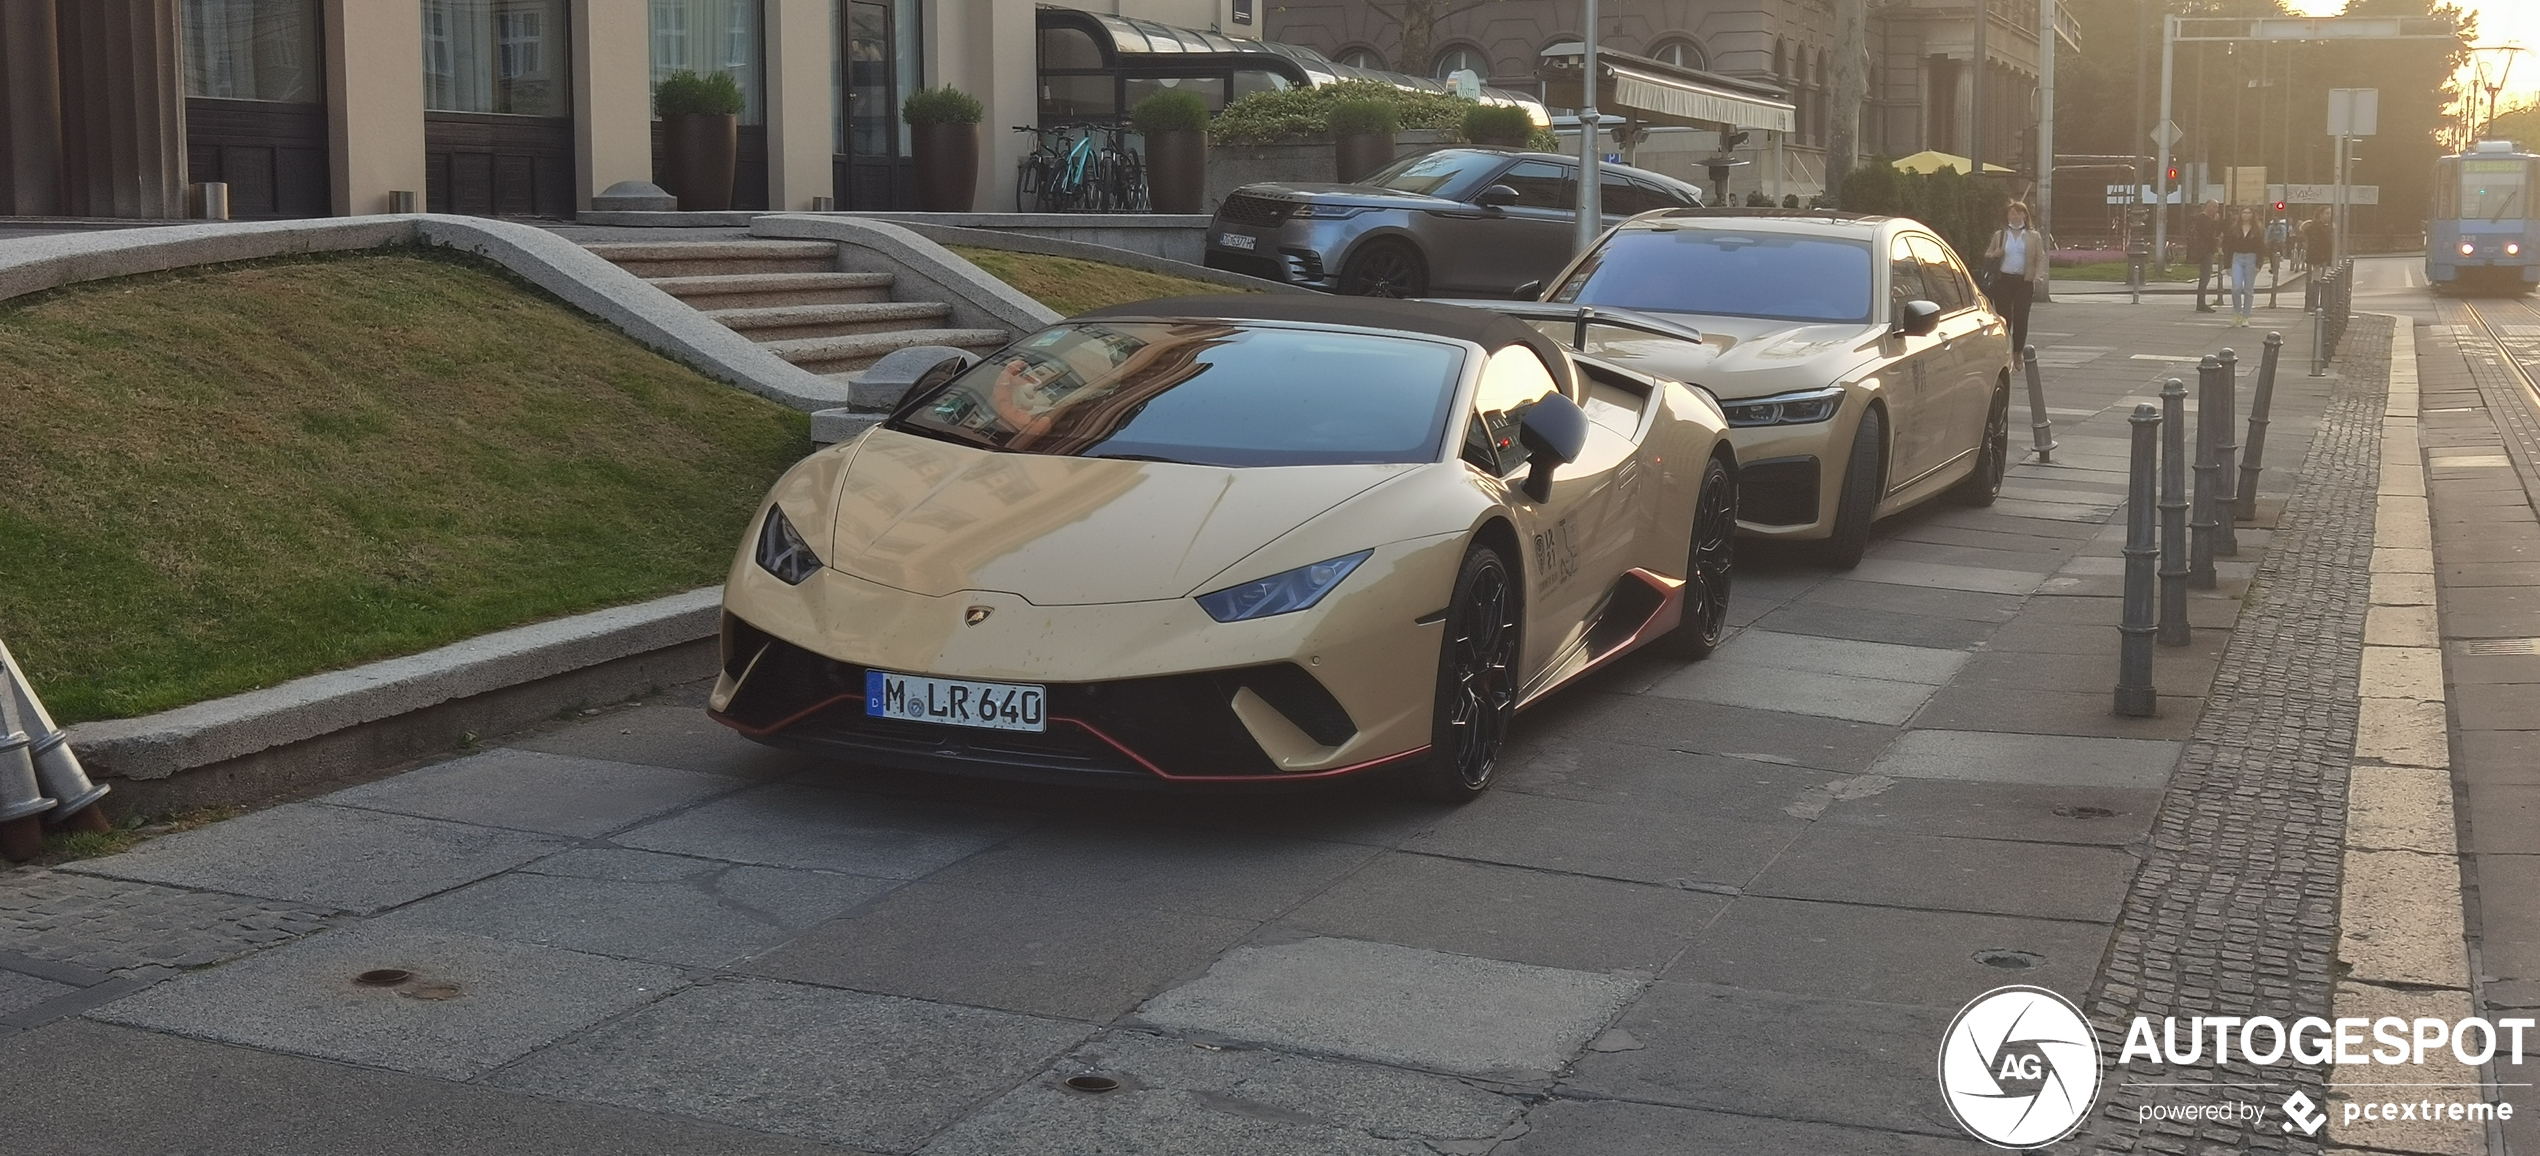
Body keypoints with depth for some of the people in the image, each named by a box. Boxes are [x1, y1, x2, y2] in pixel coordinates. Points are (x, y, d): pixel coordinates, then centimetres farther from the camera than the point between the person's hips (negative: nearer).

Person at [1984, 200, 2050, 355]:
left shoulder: (2034, 236, 9)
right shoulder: (1999, 235, 11)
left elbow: (2041, 258, 7)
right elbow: (1987, 255, 16)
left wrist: (2038, 275, -9)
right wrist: (1995, 254, -7)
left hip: (2024, 281, 0)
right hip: (2003, 280, 0)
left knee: (2021, 319, -1)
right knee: (2003, 318, -2)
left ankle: (2017, 355, 7)